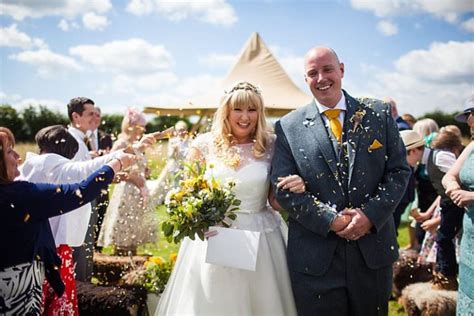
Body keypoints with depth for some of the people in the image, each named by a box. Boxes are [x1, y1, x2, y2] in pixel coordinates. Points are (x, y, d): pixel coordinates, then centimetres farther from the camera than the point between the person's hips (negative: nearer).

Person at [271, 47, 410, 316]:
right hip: (316, 257, -1)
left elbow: (400, 170, 2)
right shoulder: (289, 127, 0)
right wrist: (330, 220, -14)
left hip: (373, 250, 2)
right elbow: (283, 187, -5)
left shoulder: (379, 114, 4)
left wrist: (371, 215, -11)